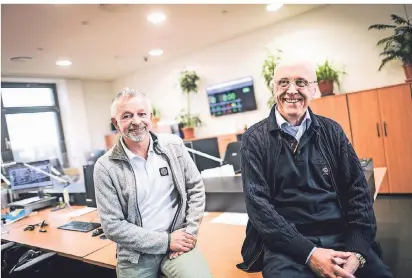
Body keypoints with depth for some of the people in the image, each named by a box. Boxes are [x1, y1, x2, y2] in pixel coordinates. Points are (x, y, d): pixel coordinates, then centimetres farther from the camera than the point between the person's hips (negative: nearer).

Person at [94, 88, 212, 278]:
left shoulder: (174, 146, -2)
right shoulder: (105, 167, -9)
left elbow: (196, 189, 4)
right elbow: (113, 226, -9)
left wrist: (189, 233, -6)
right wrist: (165, 241, -13)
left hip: (178, 241, 0)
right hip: (135, 255, 1)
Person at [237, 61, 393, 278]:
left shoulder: (331, 131, 6)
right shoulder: (254, 138, -3)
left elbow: (357, 190, 4)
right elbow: (257, 202, -9)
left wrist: (356, 251, -9)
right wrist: (308, 253, -16)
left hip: (341, 236, 3)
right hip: (287, 245, -2)